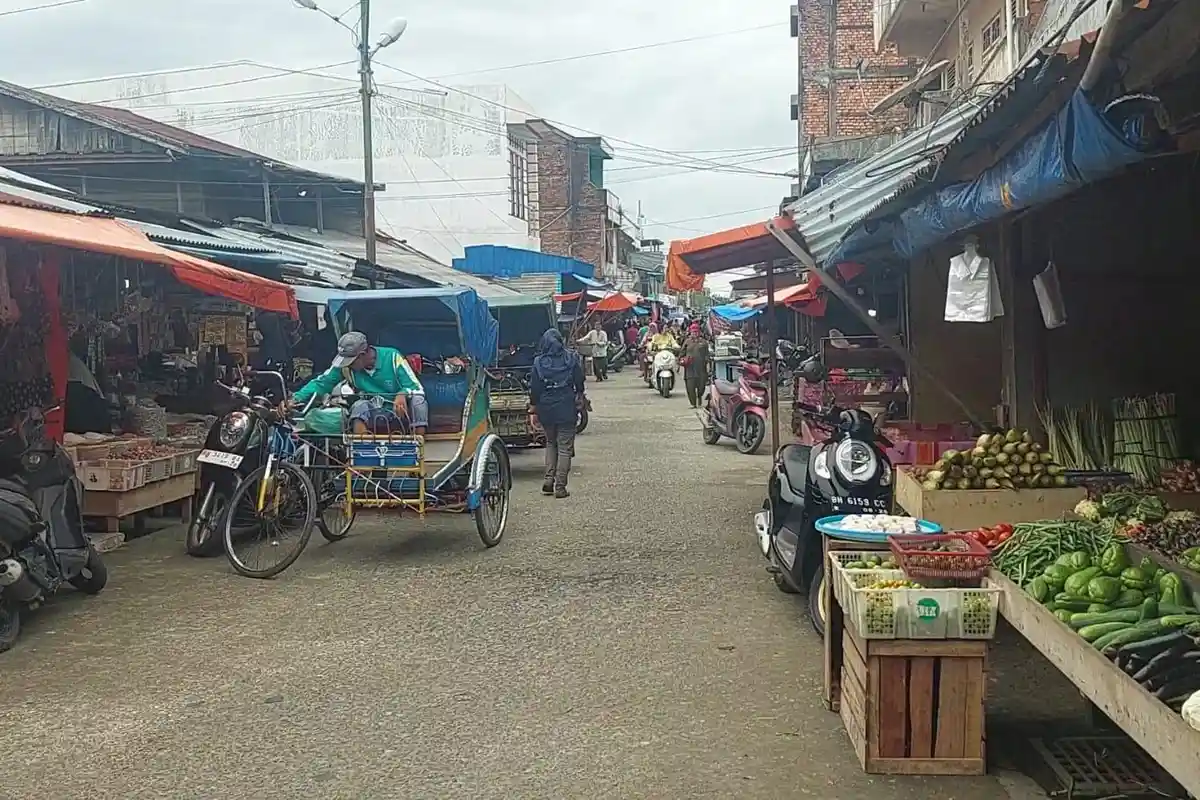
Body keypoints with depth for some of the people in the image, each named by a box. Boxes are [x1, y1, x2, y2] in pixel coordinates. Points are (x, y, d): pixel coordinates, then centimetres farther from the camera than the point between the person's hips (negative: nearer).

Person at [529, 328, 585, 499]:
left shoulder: (539, 362, -4)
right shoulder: (571, 359, -4)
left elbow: (534, 387, -1)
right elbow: (579, 382, 1)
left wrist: (533, 406, 9)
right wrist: (579, 397, 18)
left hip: (545, 408, 2)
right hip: (566, 408, -1)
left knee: (550, 443, 21)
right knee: (565, 447, 3)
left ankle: (549, 479, 9)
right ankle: (560, 486, 0)